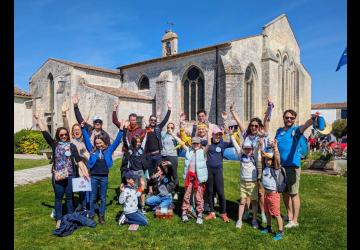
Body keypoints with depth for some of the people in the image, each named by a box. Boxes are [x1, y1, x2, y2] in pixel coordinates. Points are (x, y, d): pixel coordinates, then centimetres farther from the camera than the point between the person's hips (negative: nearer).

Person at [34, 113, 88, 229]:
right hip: (57, 175, 1)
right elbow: (44, 132, 1)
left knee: (69, 197, 8)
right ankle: (59, 219, 21)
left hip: (70, 175, 0)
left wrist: (84, 172, -10)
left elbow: (78, 159, -3)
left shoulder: (72, 146, 2)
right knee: (58, 197, 9)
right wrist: (38, 119, 4)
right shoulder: (54, 144, 4)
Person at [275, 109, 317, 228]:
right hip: (281, 166, 6)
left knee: (294, 194, 0)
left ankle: (294, 221, 11)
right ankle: (289, 215, 33)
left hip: (293, 166, -6)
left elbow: (304, 126, -29)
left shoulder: (295, 130, -7)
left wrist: (313, 119, -50)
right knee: (285, 192, 16)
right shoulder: (279, 131, 11)